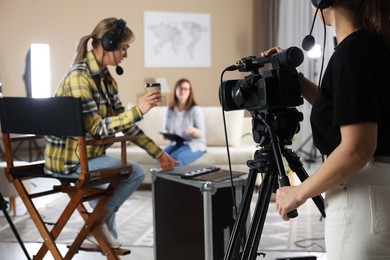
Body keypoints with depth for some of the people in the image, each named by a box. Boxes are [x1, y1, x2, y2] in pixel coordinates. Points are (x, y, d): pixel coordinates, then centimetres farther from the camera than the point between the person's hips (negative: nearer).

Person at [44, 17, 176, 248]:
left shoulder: (106, 78, 5)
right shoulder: (79, 78, -23)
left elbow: (122, 122, 6)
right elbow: (96, 127, -27)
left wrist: (158, 152, 3)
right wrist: (138, 110, -32)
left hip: (85, 156, 10)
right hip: (69, 160, -9)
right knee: (136, 172, -13)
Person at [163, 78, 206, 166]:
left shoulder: (196, 110, -7)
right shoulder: (170, 110, 6)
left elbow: (202, 133, -11)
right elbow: (166, 129, 13)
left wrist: (193, 130, -33)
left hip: (194, 144, -4)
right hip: (175, 143, 4)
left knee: (176, 157, -33)